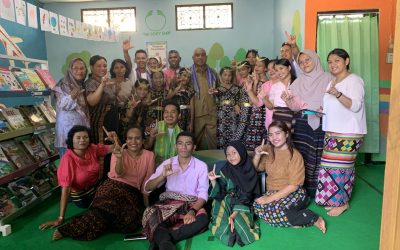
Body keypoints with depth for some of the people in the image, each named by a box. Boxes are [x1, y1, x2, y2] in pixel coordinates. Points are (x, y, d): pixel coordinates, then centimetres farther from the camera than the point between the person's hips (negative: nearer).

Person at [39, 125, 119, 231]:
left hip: (97, 186, 3)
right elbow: (65, 189, -30)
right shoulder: (68, 159, -29)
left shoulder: (93, 149, -17)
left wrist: (115, 140, -36)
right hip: (81, 195, -3)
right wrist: (60, 218, -30)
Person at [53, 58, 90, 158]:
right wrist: (71, 97, -35)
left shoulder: (83, 85, 13)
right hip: (68, 128, -7)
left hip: (82, 126, 7)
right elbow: (62, 105, -19)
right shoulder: (63, 85, -8)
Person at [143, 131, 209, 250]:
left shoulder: (201, 166, 1)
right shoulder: (168, 163, 6)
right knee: (150, 213, -32)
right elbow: (147, 187, 1)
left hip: (191, 205, 0)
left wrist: (192, 211, -26)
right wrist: (163, 175, -18)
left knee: (203, 219, -35)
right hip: (169, 204, 1)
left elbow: (203, 194, -7)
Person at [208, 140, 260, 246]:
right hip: (226, 203, 1)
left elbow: (246, 196, -10)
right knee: (222, 227, -25)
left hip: (244, 205, -1)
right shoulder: (225, 171, -1)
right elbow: (220, 193, -2)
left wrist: (234, 214, -20)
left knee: (240, 221, -31)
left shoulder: (250, 172, -5)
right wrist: (213, 181, -20)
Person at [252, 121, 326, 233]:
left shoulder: (295, 155, -13)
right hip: (272, 192, 5)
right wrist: (257, 155, -10)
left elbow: (293, 186, -16)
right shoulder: (268, 150, 1)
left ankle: (313, 218, -15)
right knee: (257, 206, -25)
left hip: (293, 193, -5)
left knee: (270, 210, -32)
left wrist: (270, 198, -20)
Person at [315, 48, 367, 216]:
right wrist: (322, 111, 9)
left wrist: (337, 94, -33)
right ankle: (333, 199, 18)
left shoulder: (354, 80, -7)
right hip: (332, 132, 8)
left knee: (339, 166, -6)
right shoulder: (332, 82, 18)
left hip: (348, 134, -8)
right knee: (330, 166, 7)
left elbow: (355, 106, -20)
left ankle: (342, 202, 7)